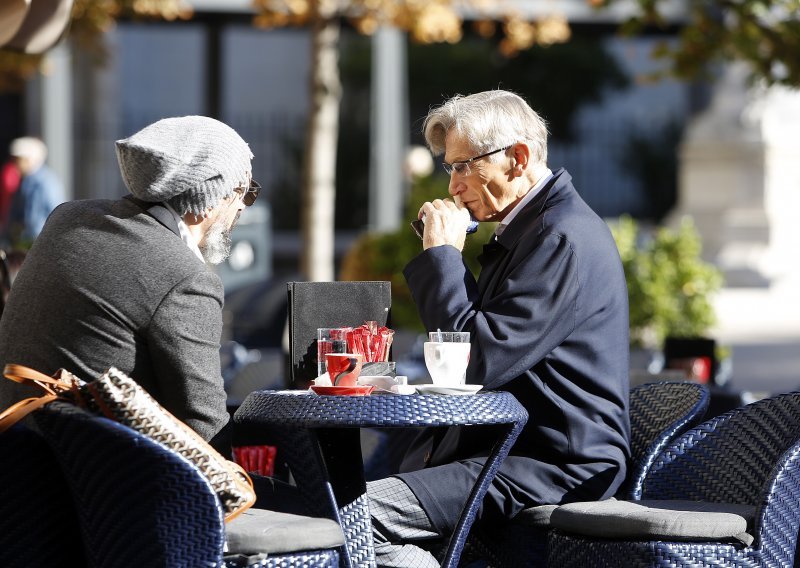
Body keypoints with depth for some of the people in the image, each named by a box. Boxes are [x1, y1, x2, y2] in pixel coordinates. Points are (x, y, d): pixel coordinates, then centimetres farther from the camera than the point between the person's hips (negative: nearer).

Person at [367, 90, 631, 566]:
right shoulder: (528, 227, 18)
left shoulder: (563, 237, -16)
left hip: (555, 469, -11)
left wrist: (441, 254, -13)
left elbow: (483, 361, -21)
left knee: (367, 514, -23)